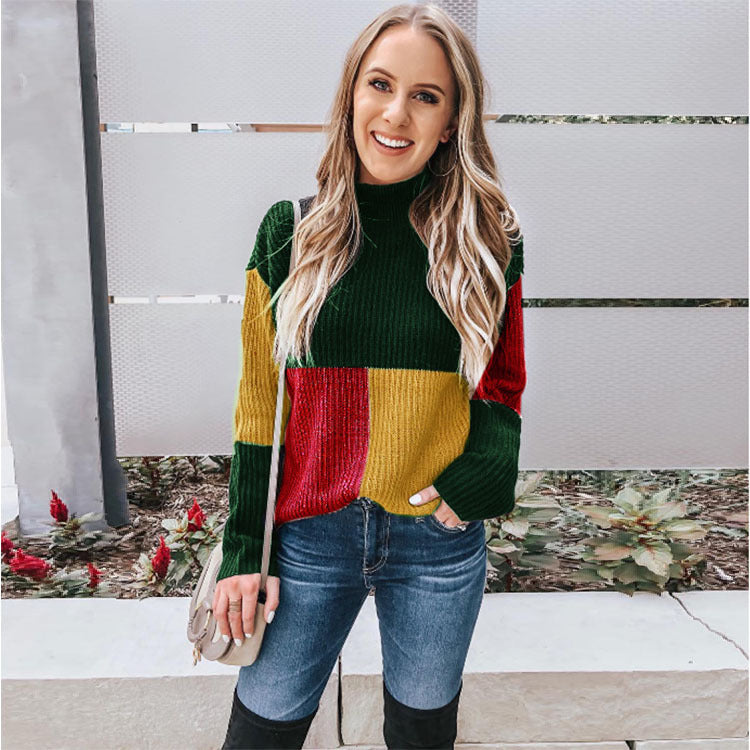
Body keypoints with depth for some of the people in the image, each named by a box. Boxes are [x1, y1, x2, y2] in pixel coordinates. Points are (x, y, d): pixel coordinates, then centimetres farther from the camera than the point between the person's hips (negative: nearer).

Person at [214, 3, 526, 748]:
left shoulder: (486, 239, -3)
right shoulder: (290, 231, -3)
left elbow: (501, 384, 6)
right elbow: (260, 403, 0)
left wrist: (478, 481, -12)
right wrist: (244, 548, -1)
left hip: (439, 545, 1)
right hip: (308, 537, 0)